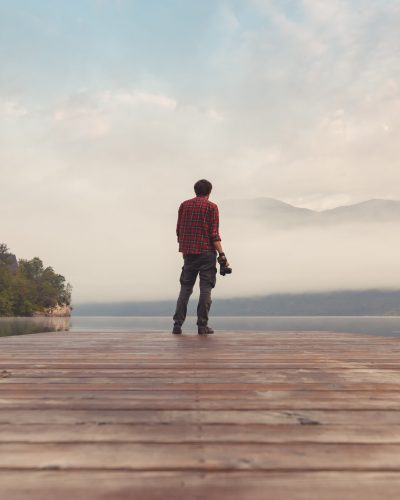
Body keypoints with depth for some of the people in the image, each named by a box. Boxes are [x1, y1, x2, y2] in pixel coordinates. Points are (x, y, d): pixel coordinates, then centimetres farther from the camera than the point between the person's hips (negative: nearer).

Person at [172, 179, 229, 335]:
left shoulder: (184, 205, 12)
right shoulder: (211, 207, -1)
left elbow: (179, 231, 11)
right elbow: (214, 234, -9)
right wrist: (221, 255, -8)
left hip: (188, 252, 4)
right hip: (206, 252, -4)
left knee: (185, 288, 9)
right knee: (205, 288, 1)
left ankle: (177, 324, 4)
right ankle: (202, 325, -1)